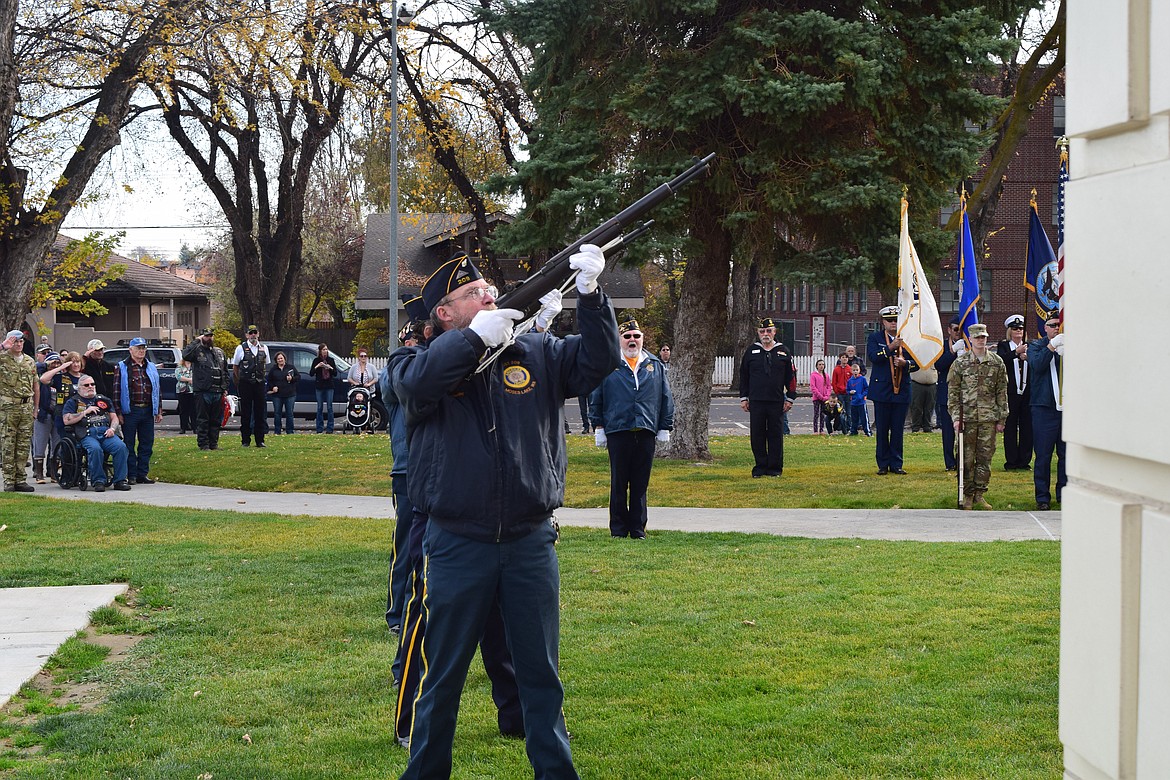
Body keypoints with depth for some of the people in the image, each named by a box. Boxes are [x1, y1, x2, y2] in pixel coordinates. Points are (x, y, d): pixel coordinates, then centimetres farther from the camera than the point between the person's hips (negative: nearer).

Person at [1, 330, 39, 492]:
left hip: (27, 407, 4)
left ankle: (21, 480, 11)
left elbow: (36, 386, 18)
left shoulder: (30, 361, 14)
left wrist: (36, 408, 14)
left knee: (24, 445, 5)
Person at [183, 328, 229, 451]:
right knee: (202, 420, -2)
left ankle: (214, 443, 16)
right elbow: (186, 355, -23)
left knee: (216, 420, 9)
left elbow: (225, 372, 20)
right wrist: (197, 341, -15)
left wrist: (224, 388, 12)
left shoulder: (219, 352, 18)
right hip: (202, 391, -5)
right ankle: (203, 444, 2)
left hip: (217, 392, 5)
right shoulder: (197, 351, 0)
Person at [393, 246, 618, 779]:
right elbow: (415, 382, -25)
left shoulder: (536, 353, 6)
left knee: (541, 675, 11)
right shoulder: (426, 364, -2)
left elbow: (597, 361, -4)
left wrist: (590, 295, -18)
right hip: (456, 548, -2)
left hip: (531, 542, 2)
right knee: (443, 675, 10)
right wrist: (476, 335, -26)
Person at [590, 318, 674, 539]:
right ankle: (618, 529, 8)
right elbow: (595, 398, 7)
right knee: (618, 484, 1)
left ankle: (638, 529, 12)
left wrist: (665, 428, 10)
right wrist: (598, 427, 2)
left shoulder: (655, 366, 12)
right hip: (617, 431, -2)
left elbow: (666, 398, 15)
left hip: (646, 432, 2)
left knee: (640, 485, 6)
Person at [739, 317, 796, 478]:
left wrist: (790, 398, 3)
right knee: (757, 434, 2)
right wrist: (743, 398, 6)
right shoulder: (751, 351, 8)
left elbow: (791, 377, 8)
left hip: (777, 401, -1)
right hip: (756, 401, 1)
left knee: (776, 435, 2)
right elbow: (743, 376, 11)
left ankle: (775, 467, 9)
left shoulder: (783, 351, 7)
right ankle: (760, 466, 10)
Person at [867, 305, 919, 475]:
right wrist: (890, 348, -21)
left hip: (902, 390, 2)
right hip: (882, 390, -2)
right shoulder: (875, 338, 4)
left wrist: (905, 363, -12)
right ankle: (883, 465, 9)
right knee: (882, 429, 3)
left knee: (898, 429, 4)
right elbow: (872, 356, -13)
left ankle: (896, 464, 11)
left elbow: (916, 363, 7)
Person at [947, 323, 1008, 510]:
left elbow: (1002, 393, 9)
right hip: (967, 417, -2)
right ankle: (967, 495, 9)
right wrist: (956, 417, -6)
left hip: (989, 418, 2)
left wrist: (1001, 418, 6)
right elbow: (953, 393, 2)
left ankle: (979, 494, 13)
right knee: (967, 458, 0)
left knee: (985, 457, 3)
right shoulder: (960, 363, 1)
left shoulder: (997, 362, 6)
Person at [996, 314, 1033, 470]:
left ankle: (1024, 461, 10)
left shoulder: (1029, 346, 14)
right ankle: (1011, 462, 5)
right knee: (1010, 428, 0)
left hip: (1027, 392, 3)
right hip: (1011, 392, -3)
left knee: (1027, 428, 3)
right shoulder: (1003, 345, 5)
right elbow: (1001, 359, -16)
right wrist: (1016, 352, -27)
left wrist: (1027, 358, -13)